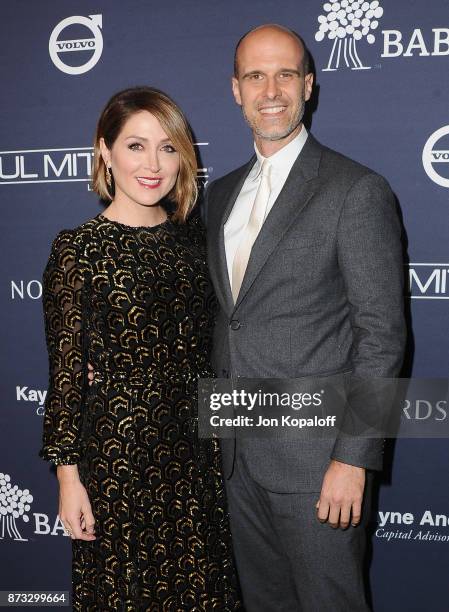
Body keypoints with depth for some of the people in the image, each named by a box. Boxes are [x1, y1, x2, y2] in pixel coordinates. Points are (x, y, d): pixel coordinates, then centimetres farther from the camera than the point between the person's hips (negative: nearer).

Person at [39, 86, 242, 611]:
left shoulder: (192, 238, 4)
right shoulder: (78, 249, -10)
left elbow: (202, 353, 9)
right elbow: (65, 373, -9)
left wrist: (217, 447, 10)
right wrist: (68, 475, -9)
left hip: (193, 455, 5)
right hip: (116, 456, -4)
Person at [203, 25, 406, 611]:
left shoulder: (358, 190, -10)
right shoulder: (221, 193, 11)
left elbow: (382, 335, -13)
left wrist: (354, 458, -17)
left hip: (316, 456, -6)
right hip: (239, 453, 6)